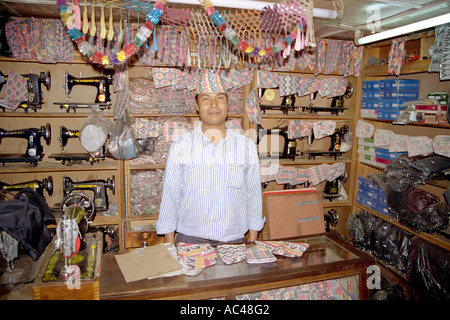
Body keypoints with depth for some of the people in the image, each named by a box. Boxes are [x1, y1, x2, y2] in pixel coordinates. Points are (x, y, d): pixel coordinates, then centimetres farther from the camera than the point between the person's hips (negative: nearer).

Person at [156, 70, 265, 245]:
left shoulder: (247, 146, 3)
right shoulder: (180, 146, -1)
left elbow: (254, 196, 8)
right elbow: (170, 196, 3)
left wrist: (252, 243, 8)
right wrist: (169, 244, 3)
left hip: (234, 241, 2)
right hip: (189, 240, -1)